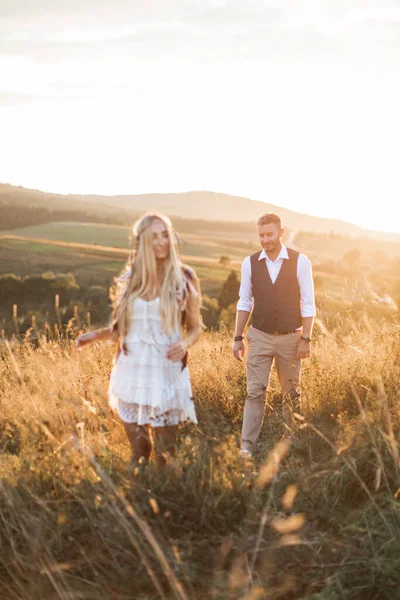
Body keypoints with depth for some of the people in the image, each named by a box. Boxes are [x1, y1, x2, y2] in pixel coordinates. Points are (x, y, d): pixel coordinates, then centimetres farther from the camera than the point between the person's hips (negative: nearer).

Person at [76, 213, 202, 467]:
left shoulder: (184, 278, -1)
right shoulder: (129, 279, 5)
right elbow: (122, 327, 14)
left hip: (166, 373, -2)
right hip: (131, 372, 2)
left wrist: (185, 344, -16)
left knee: (165, 454, 2)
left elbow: (195, 327, 5)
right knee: (138, 451, 11)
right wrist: (96, 334, -4)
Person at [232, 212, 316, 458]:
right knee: (255, 392, -4)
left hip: (290, 337, -1)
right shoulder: (250, 263, -1)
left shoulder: (300, 262, -7)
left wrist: (306, 339, -9)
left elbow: (307, 304, -5)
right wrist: (238, 338, 3)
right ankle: (247, 447, -2)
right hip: (260, 336, 1)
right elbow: (245, 303, 5)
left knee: (292, 393, 9)